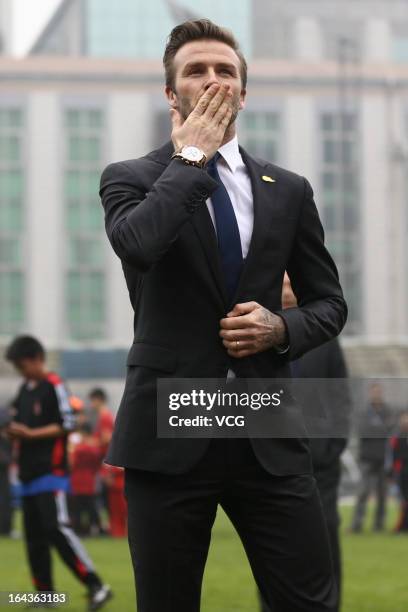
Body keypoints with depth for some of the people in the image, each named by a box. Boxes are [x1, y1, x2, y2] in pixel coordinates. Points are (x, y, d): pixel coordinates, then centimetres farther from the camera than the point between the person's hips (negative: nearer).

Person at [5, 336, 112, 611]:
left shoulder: (54, 385, -8)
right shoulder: (25, 389, 16)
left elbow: (67, 424, -13)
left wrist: (31, 433, -17)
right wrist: (15, 432, 3)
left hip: (52, 472, -9)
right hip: (29, 474, 9)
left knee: (57, 528, -18)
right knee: (34, 536, 7)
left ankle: (96, 586, -19)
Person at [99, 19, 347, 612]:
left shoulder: (288, 191, 12)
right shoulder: (130, 179, 3)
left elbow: (330, 303, 17)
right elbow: (137, 244, -20)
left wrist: (282, 329, -4)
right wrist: (190, 156, -9)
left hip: (267, 434, 2)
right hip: (169, 431, -2)